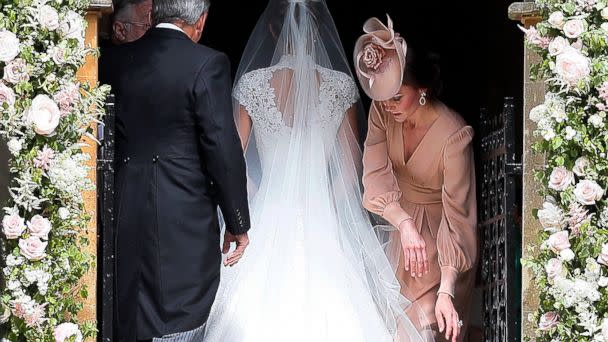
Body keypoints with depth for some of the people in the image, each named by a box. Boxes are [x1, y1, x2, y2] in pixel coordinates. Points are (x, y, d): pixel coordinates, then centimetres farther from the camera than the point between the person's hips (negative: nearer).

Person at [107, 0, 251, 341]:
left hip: (126, 218, 6)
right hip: (184, 222, -6)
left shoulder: (120, 60, 4)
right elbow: (224, 149, -13)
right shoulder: (207, 64, -11)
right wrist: (238, 224, -4)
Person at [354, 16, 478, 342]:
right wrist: (405, 226, -44)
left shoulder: (453, 136, -31)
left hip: (439, 230, -5)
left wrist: (446, 291, -39)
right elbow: (376, 174, -26)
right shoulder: (382, 112, -17)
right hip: (401, 221, 5)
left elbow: (457, 215, -32)